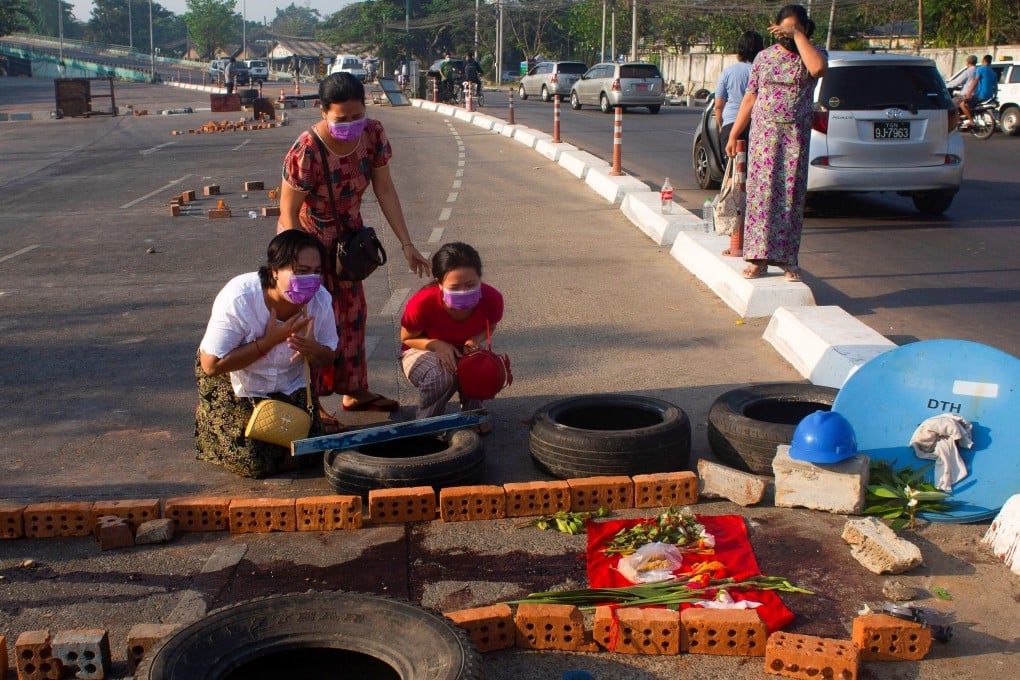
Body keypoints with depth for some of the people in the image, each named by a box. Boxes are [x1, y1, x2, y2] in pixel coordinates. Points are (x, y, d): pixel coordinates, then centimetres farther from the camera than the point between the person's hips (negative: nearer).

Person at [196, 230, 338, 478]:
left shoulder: (320, 299, -20)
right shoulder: (239, 299, -34)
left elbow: (328, 358, -5)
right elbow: (212, 365, -30)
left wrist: (312, 349, -31)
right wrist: (270, 340, -35)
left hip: (289, 384, 4)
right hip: (231, 383, -4)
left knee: (307, 454, -2)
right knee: (253, 464, -9)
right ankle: (211, 422, 20)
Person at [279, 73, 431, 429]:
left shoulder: (373, 134, -16)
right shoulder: (306, 152, -32)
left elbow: (385, 190, -8)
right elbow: (289, 213, -25)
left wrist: (406, 243, -9)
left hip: (348, 232, 6)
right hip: (308, 236, -6)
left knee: (353, 312, 14)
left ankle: (354, 391, 30)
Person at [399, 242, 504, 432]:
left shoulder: (492, 299, -27)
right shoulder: (422, 303, -35)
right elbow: (407, 338, -14)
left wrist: (476, 339, -26)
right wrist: (437, 345, -33)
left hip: (464, 350, 3)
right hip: (422, 351, -3)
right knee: (442, 376, -36)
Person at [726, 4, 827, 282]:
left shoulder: (811, 54, 2)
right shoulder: (764, 56, 10)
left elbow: (819, 68, -24)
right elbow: (750, 98, 11)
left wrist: (798, 37, -17)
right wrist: (733, 135, 8)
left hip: (795, 137, -2)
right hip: (762, 134, 2)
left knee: (790, 196, 0)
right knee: (761, 193, -2)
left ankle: (788, 259, 7)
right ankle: (759, 258, 1)